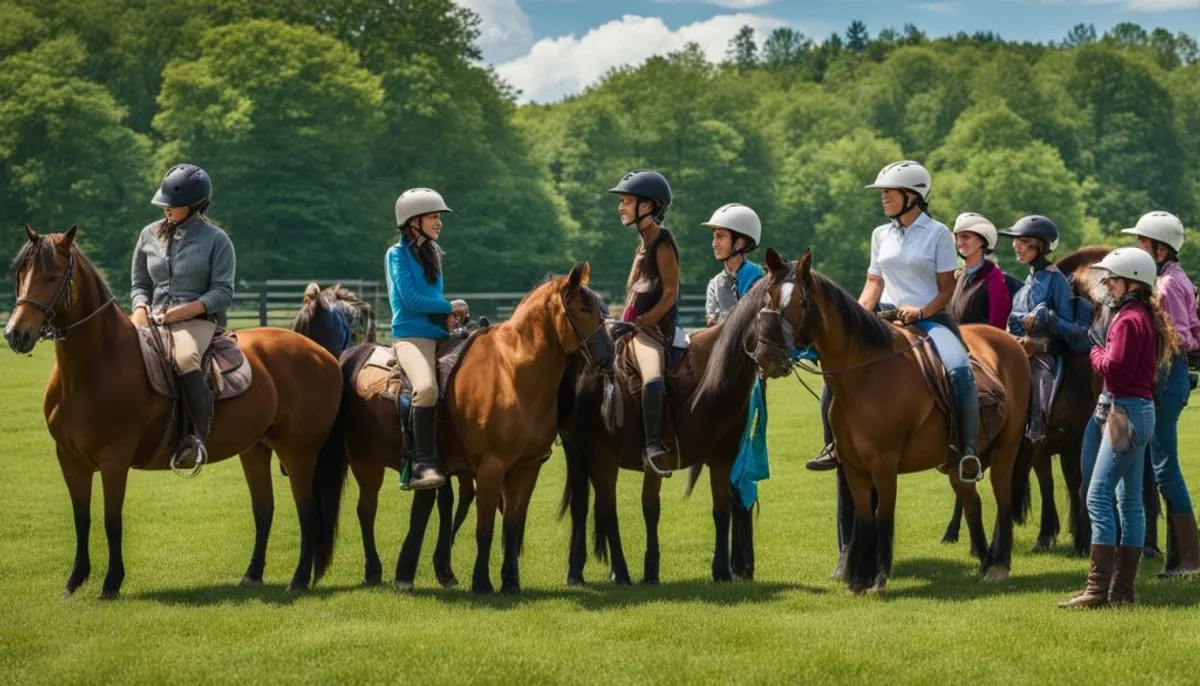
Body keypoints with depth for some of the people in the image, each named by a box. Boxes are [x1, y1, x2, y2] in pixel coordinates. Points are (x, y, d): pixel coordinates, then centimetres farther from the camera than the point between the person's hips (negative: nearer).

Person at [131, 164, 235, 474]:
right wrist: (140, 307, -4)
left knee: (185, 358, -38)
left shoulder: (215, 239, 1)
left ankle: (199, 439, -40)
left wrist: (189, 308, -18)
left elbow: (223, 292, -4)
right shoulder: (150, 234, 13)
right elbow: (139, 283, 19)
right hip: (154, 321, 5)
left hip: (197, 321, -5)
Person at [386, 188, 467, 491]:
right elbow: (411, 299, -11)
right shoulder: (398, 253, -1)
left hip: (439, 334, 8)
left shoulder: (433, 253, 20)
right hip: (411, 335, -8)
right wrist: (450, 307, -3)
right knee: (427, 387, -34)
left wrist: (448, 316, 4)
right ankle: (423, 465, -32)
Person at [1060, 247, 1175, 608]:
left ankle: (1098, 589, -17)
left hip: (1125, 412, -11)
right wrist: (1104, 351, 7)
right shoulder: (1146, 315, 15)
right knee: (1130, 500, 10)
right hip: (1138, 409, 11)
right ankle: (1123, 588, 13)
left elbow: (1114, 367, -20)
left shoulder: (1129, 319, -16)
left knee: (1098, 497, -13)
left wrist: (1096, 352, -2)